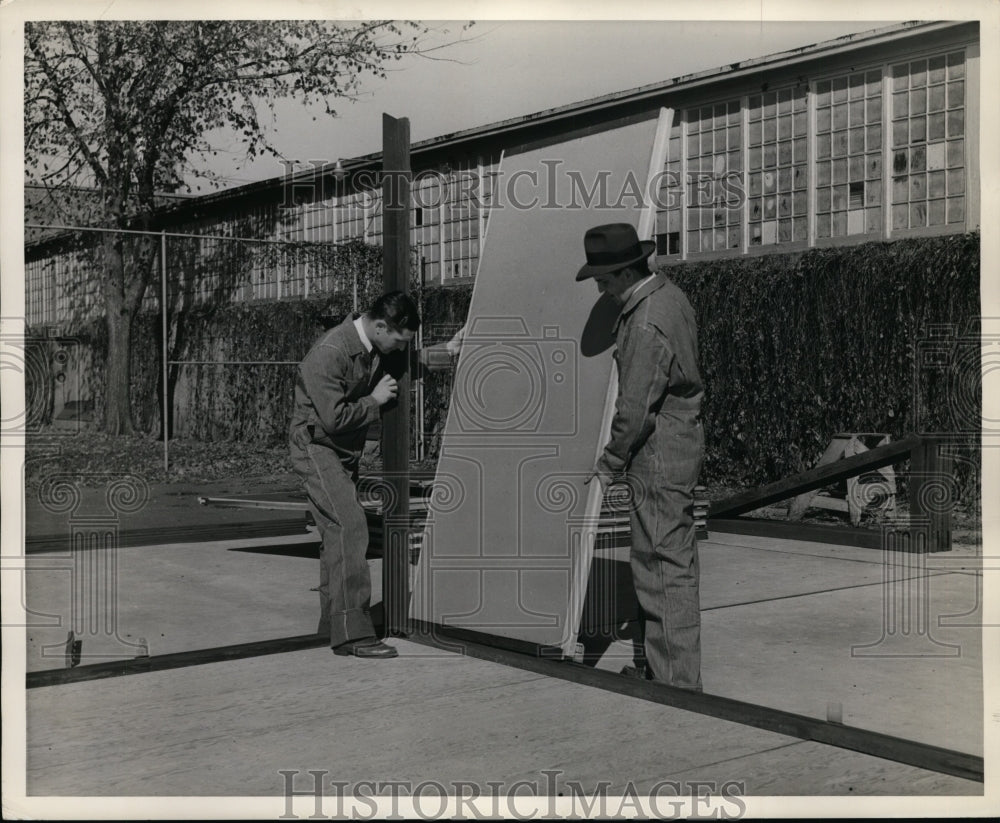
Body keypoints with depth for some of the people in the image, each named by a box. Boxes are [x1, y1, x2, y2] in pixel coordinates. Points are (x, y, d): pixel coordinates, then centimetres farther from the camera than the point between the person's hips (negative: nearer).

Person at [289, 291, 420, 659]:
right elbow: (333, 418, -28)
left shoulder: (378, 349, 1)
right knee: (349, 525, -20)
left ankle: (332, 623, 23)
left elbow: (407, 364, 24)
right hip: (316, 446, -9)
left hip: (345, 450, 9)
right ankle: (352, 633, -22)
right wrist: (375, 401, -17)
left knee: (339, 532, 12)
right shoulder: (329, 354, -25)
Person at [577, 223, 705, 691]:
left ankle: (677, 681, 3)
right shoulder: (669, 295, 8)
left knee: (665, 565, -4)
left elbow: (635, 409, -20)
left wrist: (609, 465, -8)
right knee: (669, 558, 16)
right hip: (681, 439, 11)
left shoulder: (647, 324, -22)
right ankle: (652, 664, 28)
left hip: (659, 454, -10)